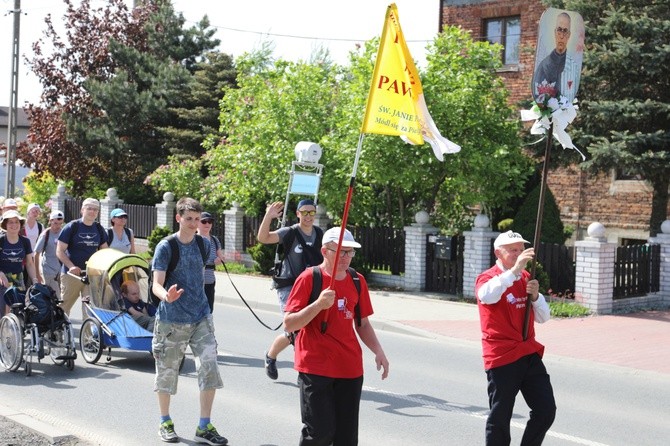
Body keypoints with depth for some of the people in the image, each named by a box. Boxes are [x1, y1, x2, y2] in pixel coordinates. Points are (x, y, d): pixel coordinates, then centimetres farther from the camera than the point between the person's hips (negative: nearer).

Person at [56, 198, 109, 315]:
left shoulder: (99, 229, 9)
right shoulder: (72, 227, -4)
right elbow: (60, 250, -6)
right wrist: (71, 266, -20)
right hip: (72, 274, -4)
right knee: (65, 306, 1)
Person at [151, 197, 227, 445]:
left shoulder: (204, 244, 4)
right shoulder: (165, 247, -11)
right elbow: (157, 285, -18)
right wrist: (166, 296, -39)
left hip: (201, 317, 4)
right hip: (171, 320, -3)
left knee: (209, 367, -7)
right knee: (167, 371, 8)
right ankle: (165, 422, 28)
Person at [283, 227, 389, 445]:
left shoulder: (357, 281, 10)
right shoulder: (309, 278, -7)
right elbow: (289, 324, -12)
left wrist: (378, 351, 6)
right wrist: (318, 304, -24)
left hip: (350, 368, 5)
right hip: (316, 368, -5)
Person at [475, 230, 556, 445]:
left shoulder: (526, 278, 13)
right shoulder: (488, 277, -7)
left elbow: (543, 317, 15)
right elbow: (486, 295, -33)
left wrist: (535, 296, -6)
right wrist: (514, 270, -41)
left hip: (529, 354, 6)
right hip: (502, 358, -6)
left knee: (546, 410, 3)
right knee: (500, 419, 1)